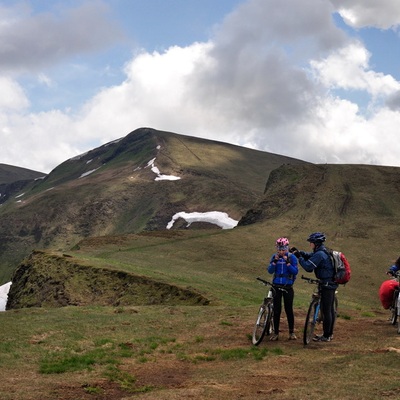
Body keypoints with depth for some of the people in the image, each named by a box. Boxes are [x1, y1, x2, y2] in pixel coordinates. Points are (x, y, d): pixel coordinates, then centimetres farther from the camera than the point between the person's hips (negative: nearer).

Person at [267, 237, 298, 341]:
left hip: (288, 287, -2)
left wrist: (287, 262, -23)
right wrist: (275, 261, -19)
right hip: (276, 286, 2)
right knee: (276, 310, 4)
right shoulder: (274, 256, 3)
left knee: (289, 309, 2)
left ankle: (291, 332, 14)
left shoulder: (292, 257, -5)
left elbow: (295, 271, -12)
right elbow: (270, 270, -5)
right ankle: (276, 332, 11)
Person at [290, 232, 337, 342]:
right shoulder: (324, 252, 12)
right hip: (331, 283, 10)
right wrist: (299, 252, 5)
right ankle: (329, 333, 24)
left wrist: (299, 258, -11)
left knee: (326, 310, -4)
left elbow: (308, 267, -23)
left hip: (326, 285, -10)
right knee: (331, 309, 15)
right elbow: (309, 255, 20)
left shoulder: (319, 254, -19)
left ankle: (326, 336, 1)